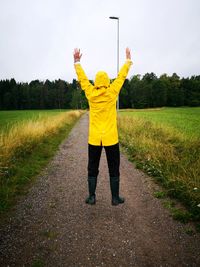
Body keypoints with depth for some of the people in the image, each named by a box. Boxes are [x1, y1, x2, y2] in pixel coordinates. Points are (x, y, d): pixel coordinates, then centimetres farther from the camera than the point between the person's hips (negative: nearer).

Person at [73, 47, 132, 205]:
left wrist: (77, 62, 22)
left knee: (93, 169, 13)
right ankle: (115, 198, 17)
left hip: (94, 138, 1)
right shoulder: (112, 92, -5)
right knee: (114, 169, 10)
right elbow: (121, 76, 7)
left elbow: (82, 78, 10)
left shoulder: (90, 93, -3)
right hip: (111, 137, -1)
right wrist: (128, 59, 20)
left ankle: (92, 197, 18)